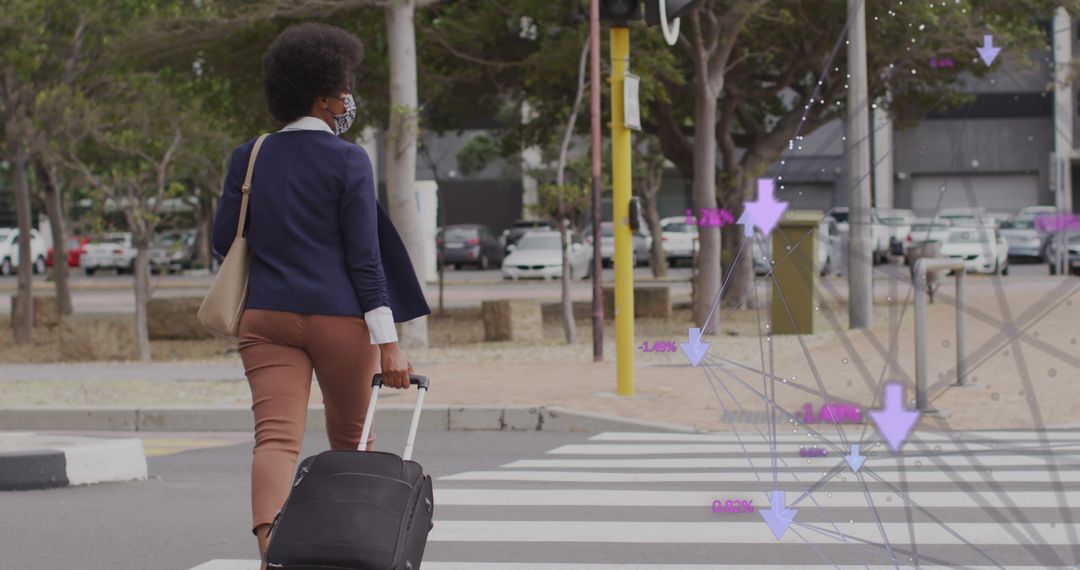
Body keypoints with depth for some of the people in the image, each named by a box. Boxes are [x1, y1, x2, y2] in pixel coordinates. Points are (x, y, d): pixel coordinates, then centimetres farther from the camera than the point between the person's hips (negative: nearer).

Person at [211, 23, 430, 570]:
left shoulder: (250, 158, 6)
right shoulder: (348, 161, -6)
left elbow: (223, 239, 9)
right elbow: (364, 257, -10)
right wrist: (388, 342, -10)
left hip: (267, 318, 3)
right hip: (339, 318, -2)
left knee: (275, 436, -10)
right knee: (352, 438, 16)